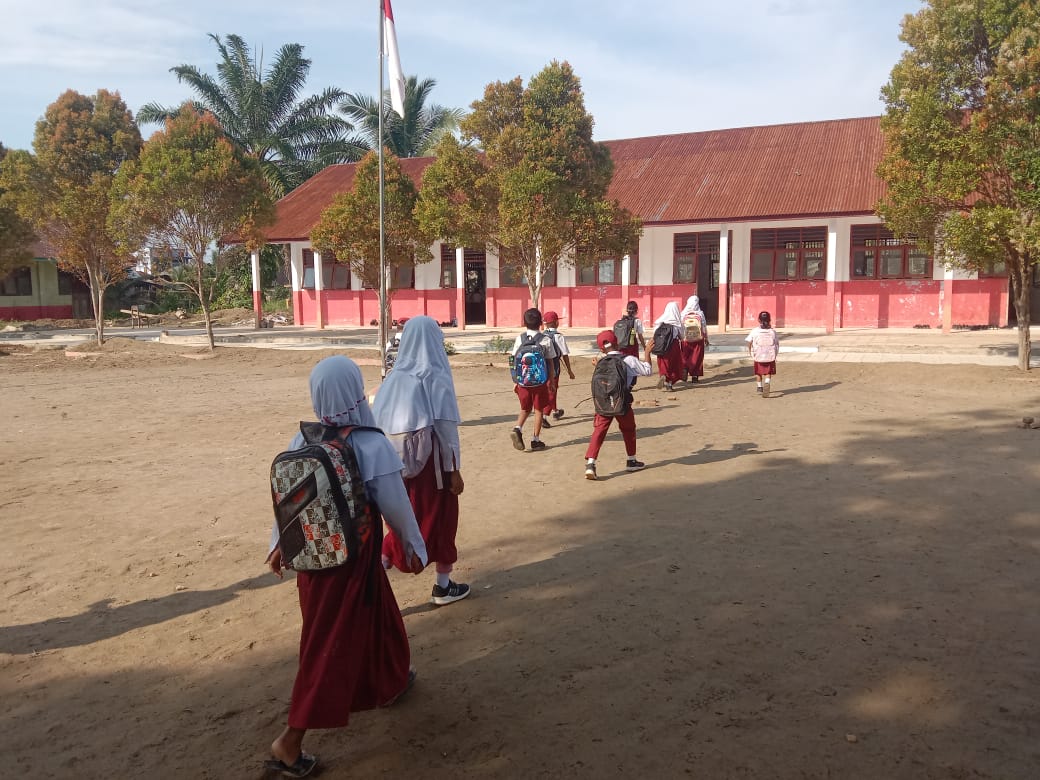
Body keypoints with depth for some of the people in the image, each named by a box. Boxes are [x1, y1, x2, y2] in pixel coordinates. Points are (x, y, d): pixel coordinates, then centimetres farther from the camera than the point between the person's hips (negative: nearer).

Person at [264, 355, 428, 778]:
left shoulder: (302, 441, -6)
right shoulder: (373, 446, -22)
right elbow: (396, 506, -13)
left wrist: (280, 545, 19)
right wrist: (415, 547, 3)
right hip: (353, 556, -6)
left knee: (375, 616, 27)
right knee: (333, 642, 7)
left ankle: (389, 683, 49)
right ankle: (289, 741, 15)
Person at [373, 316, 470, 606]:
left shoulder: (393, 379, 0)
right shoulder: (436, 379, -13)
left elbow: (377, 425, 2)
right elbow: (446, 429, -14)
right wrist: (454, 470, -7)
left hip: (399, 465, 4)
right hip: (432, 463, -4)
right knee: (441, 520, 11)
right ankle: (443, 587, 22)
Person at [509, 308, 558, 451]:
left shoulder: (519, 339, -1)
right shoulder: (546, 340, -7)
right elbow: (550, 362, -3)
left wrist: (516, 382, 8)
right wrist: (551, 380, 7)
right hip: (540, 381, -2)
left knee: (525, 409, 18)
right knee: (538, 409, 11)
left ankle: (517, 429, -5)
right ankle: (535, 440, 15)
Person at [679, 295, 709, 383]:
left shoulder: (683, 314, -4)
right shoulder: (700, 314, -5)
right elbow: (704, 328, 0)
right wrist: (706, 339, 11)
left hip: (685, 339, 0)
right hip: (698, 339, 0)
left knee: (685, 357, 13)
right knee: (696, 357, 8)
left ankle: (684, 372, -3)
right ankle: (695, 376, 8)